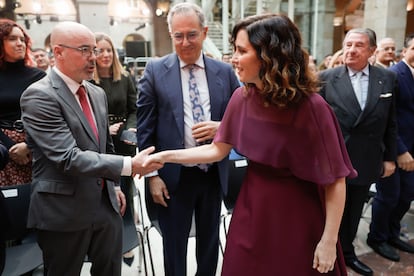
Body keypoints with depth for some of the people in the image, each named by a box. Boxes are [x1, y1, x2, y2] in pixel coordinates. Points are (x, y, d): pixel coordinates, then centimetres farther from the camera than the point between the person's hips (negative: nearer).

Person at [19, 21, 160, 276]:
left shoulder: (98, 93, 9)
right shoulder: (39, 96, -16)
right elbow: (69, 158, -25)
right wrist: (129, 165, -28)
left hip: (106, 203, 7)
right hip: (64, 211, -6)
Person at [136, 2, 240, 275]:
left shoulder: (225, 72, 0)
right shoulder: (155, 70, -5)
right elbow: (145, 128, -4)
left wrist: (221, 127, -16)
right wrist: (152, 175, -7)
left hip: (214, 174, 2)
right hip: (174, 176, -2)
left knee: (210, 242, 22)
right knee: (174, 246, 16)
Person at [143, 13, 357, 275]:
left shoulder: (311, 107, -23)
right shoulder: (242, 97, -6)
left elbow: (335, 180, -17)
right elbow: (218, 149, 3)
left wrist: (329, 241, -14)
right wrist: (166, 156, -3)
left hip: (295, 216, -5)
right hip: (251, 210, 5)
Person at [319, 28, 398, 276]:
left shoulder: (387, 78, 0)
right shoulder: (327, 78, -8)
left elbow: (390, 123, 5)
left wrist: (390, 158, 5)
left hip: (367, 161, 3)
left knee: (354, 212, 19)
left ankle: (347, 251, 41)